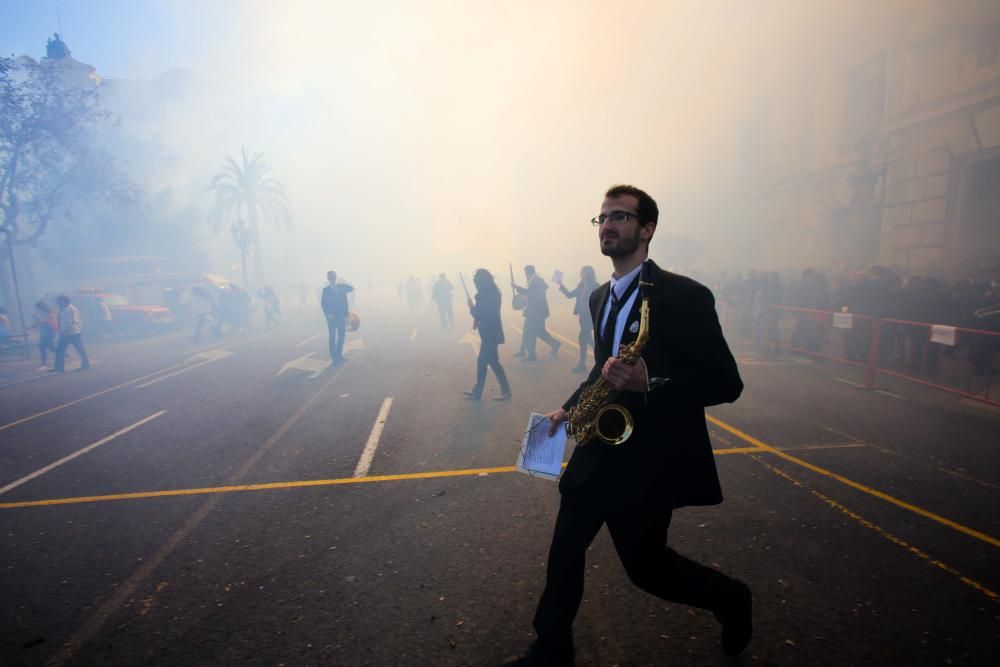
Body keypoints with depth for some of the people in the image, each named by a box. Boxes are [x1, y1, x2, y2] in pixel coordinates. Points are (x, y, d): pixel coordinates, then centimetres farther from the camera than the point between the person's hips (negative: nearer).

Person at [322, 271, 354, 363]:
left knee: (341, 335, 5)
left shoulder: (342, 287, 7)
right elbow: (323, 303, -3)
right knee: (333, 336, 0)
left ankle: (339, 355, 18)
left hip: (341, 316, 3)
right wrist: (327, 314, -16)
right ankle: (334, 356, 4)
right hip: (331, 317, -3)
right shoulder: (326, 290, 2)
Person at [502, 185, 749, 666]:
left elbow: (726, 382, -16)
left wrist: (650, 384, -30)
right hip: (599, 451, 7)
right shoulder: (599, 297, 8)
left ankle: (730, 600, 40)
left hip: (650, 456, -6)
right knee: (565, 550, 12)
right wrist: (571, 407, 8)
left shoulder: (684, 295, -15)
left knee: (644, 565, 9)